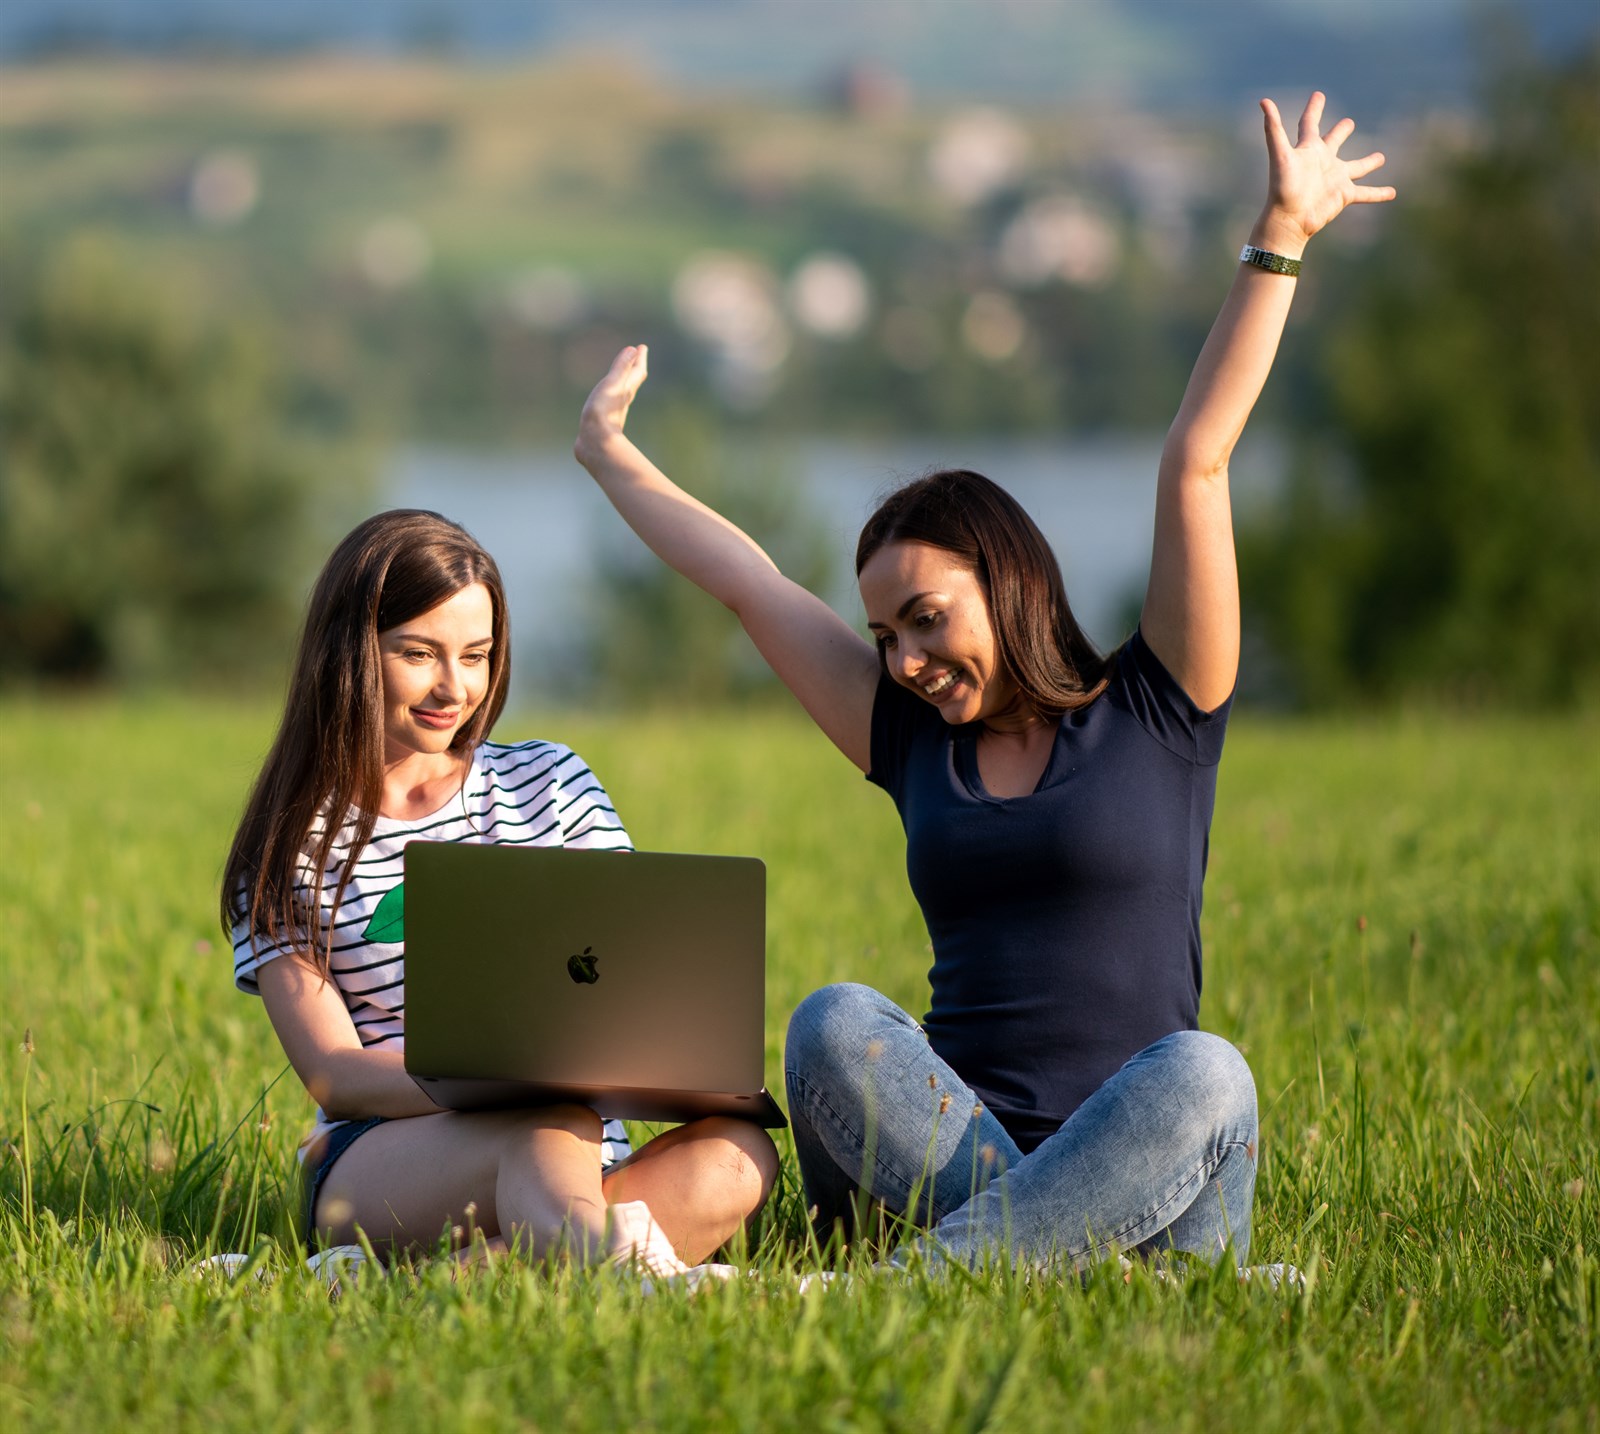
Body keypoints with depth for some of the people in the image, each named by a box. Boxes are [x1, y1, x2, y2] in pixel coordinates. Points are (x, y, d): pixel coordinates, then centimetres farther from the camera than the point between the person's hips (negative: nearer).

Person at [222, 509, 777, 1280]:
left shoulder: (551, 784, 16)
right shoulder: (294, 841, 6)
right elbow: (335, 1075, -5)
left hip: (584, 1163, 3)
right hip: (376, 1175, -3)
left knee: (735, 1154, -30)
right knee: (544, 1123, -37)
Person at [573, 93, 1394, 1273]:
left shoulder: (1157, 717, 10)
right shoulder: (916, 743, 19)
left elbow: (1195, 466, 6)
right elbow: (747, 581, 27)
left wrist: (1277, 243, 4)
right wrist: (612, 459, 35)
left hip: (1148, 1170, -2)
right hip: (960, 1146, 3)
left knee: (1202, 1075, -36)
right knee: (837, 1026, -26)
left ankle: (931, 1272, -46)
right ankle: (1059, 1239, -39)